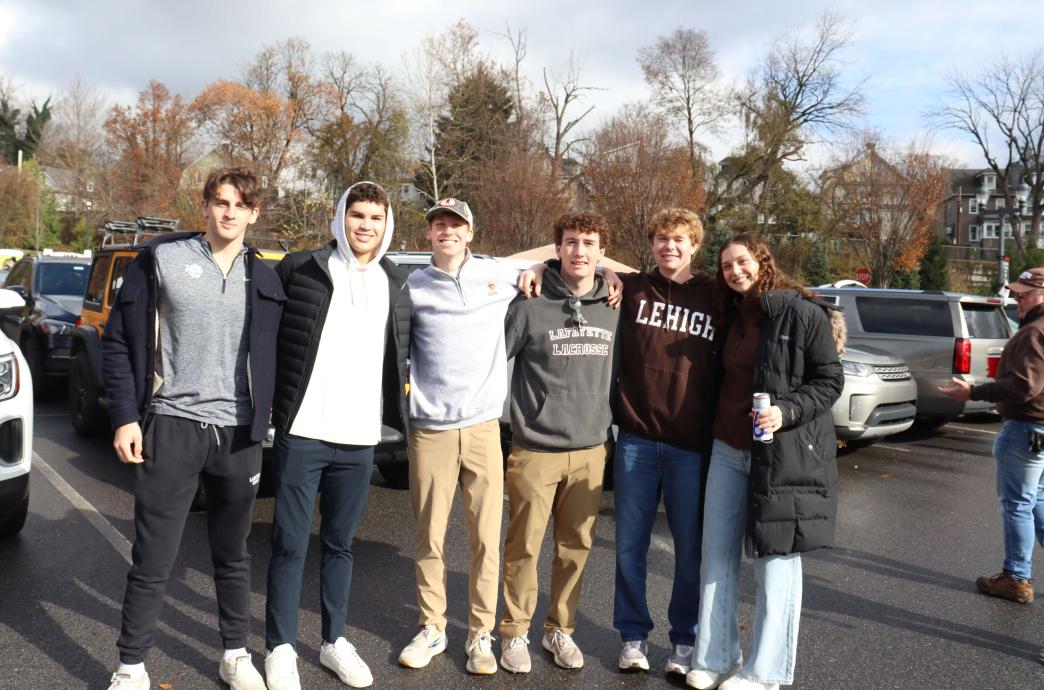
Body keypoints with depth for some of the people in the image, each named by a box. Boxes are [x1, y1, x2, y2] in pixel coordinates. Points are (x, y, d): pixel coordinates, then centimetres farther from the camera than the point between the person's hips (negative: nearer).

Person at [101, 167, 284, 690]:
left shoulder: (263, 279, 8)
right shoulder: (161, 259, -1)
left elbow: (273, 358, 13)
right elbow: (118, 342, -1)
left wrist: (264, 424, 5)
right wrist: (125, 417, -7)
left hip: (238, 433, 3)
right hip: (171, 426, -2)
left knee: (233, 554, 14)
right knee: (152, 558, 2)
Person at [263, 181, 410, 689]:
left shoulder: (396, 283, 9)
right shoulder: (298, 270, -3)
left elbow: (401, 348, 21)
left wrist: (396, 397, 14)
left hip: (359, 439, 3)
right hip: (301, 432, -3)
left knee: (339, 544, 15)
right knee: (290, 545, 4)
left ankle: (334, 641, 27)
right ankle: (281, 648, 17)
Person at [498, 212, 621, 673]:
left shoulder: (615, 311, 5)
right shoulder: (530, 307, -7)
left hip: (590, 452, 4)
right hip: (535, 450, -3)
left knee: (575, 548, 11)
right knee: (524, 547, 4)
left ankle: (560, 630, 28)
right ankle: (515, 633, 21)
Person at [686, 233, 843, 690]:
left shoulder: (803, 313, -8)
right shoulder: (733, 316, 13)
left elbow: (830, 380, -9)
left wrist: (787, 412, -22)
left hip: (783, 454, -7)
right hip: (727, 450, 7)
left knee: (776, 560, 3)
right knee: (717, 555, 9)